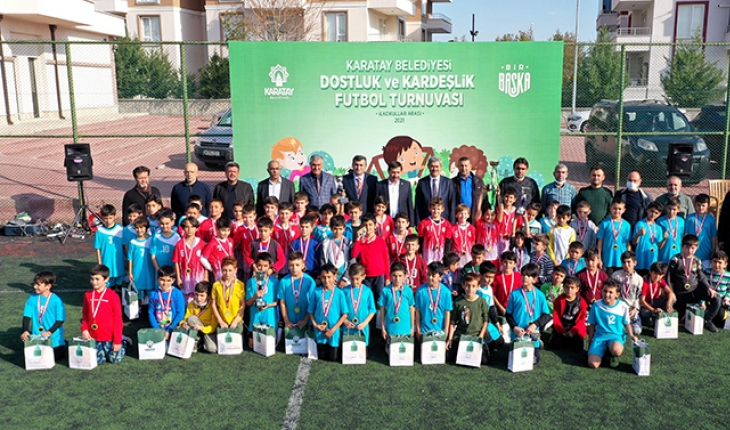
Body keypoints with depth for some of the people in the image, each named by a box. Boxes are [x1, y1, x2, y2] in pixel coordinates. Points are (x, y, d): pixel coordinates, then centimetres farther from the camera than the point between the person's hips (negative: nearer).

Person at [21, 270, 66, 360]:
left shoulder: (56, 300, -13)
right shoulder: (32, 299, -3)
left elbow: (60, 320, -11)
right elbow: (27, 316, -4)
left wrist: (50, 332, -22)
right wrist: (25, 331, -18)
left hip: (54, 338, -3)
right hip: (36, 337, 3)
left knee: (56, 356, -5)